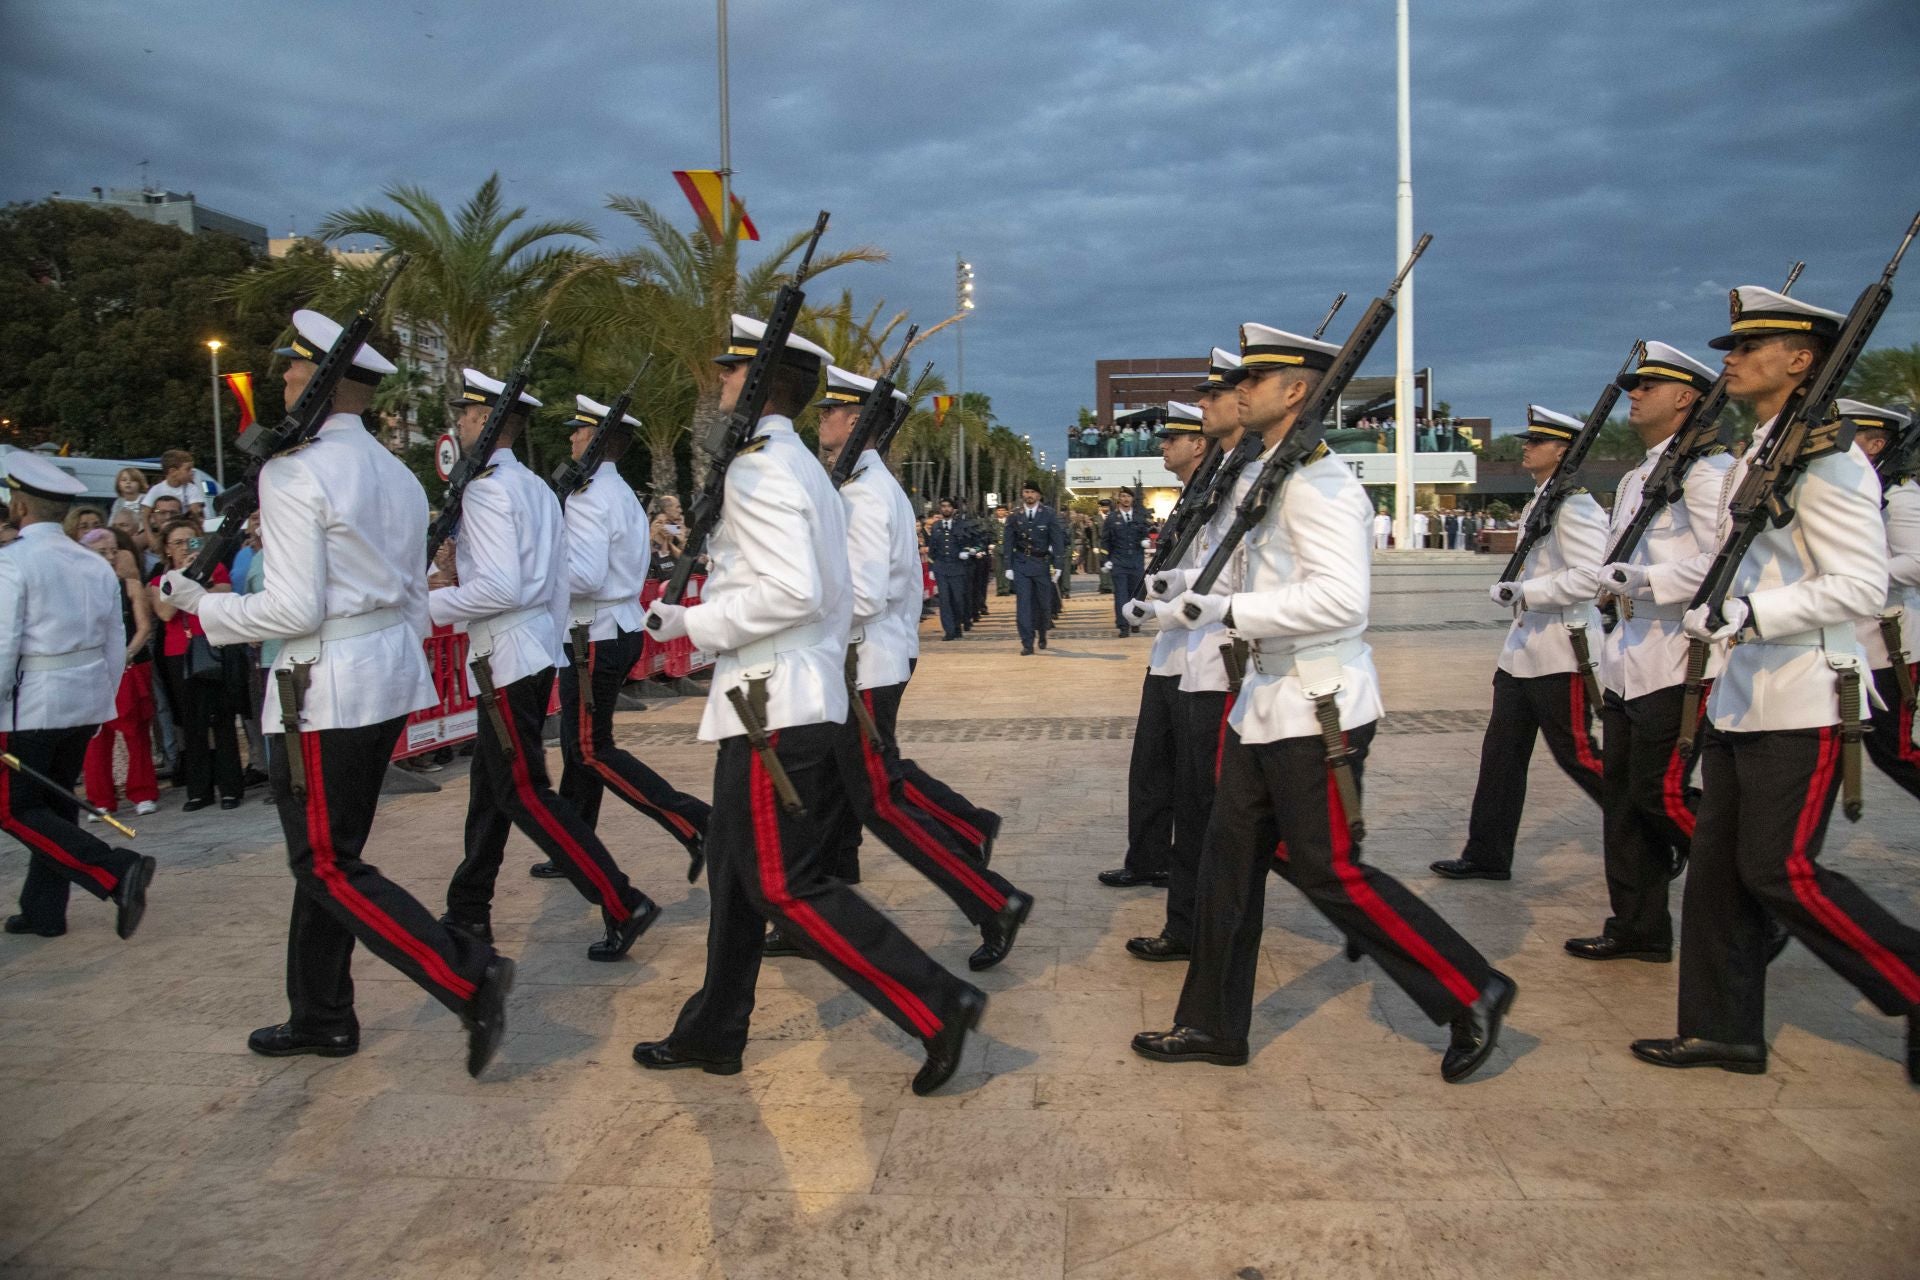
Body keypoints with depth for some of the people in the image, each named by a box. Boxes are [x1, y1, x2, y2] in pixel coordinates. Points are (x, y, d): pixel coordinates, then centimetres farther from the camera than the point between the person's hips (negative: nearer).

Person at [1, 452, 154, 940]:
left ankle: (116, 873, -16)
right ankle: (44, 913, 22)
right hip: (86, 701, 7)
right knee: (55, 802, 16)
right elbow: (116, 646, 12)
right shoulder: (95, 564, 8)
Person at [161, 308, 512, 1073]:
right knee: (324, 853, 18)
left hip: (326, 688, -9)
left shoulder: (294, 471, -13)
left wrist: (204, 606, -3)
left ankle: (469, 979, -11)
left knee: (328, 867, -1)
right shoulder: (395, 474, 13)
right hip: (391, 672, 9)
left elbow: (294, 610, -18)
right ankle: (320, 1019, 28)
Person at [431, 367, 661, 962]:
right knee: (490, 780, 17)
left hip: (506, 657, -10)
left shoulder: (486, 488, -15)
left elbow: (499, 590, -24)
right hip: (538, 651, 10)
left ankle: (622, 906, -7)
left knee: (523, 792, -5)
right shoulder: (537, 488, 13)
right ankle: (468, 912, 28)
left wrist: (430, 604, -11)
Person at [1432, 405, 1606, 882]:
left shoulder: (1575, 505, -16)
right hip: (1523, 649, 10)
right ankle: (1487, 855, 15)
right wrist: (1511, 589, 9)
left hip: (1560, 653, -10)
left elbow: (1588, 578, -25)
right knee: (1501, 752, 9)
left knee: (1576, 754, 1)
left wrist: (1523, 593, -20)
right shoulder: (1538, 503, 14)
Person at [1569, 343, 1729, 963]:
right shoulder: (1634, 480, 19)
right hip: (1629, 665, 9)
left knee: (1660, 793, -9)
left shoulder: (1707, 467, -8)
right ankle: (1637, 928, 17)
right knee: (1623, 792, 9)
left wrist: (1645, 580, -22)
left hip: (1677, 664, -9)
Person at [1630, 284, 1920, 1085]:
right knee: (1716, 866, 9)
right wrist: (1712, 611, 8)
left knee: (1778, 870, -6)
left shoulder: (1827, 459, -12)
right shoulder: (1756, 456, 14)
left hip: (1804, 703, -9)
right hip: (1742, 696, 9)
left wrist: (1747, 614, -26)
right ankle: (1724, 1030, 18)